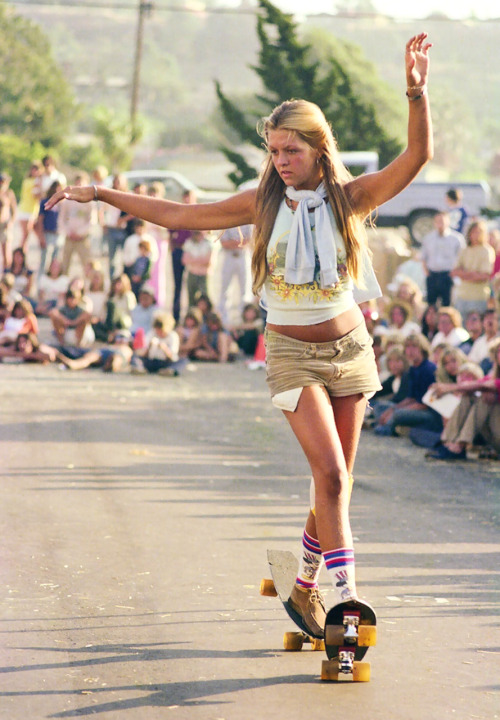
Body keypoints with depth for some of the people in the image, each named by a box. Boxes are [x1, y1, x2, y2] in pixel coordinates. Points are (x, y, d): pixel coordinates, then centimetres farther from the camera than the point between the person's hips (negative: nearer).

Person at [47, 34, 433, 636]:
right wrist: (102, 195, 1)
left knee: (336, 483, 8)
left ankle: (305, 585, 28)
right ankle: (346, 602, -16)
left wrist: (416, 91, -33)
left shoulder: (350, 198, -7)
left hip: (350, 349, 2)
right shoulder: (263, 203, -5)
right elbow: (176, 215, 2)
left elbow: (417, 157, -19)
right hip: (293, 354, -2)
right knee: (330, 475, -15)